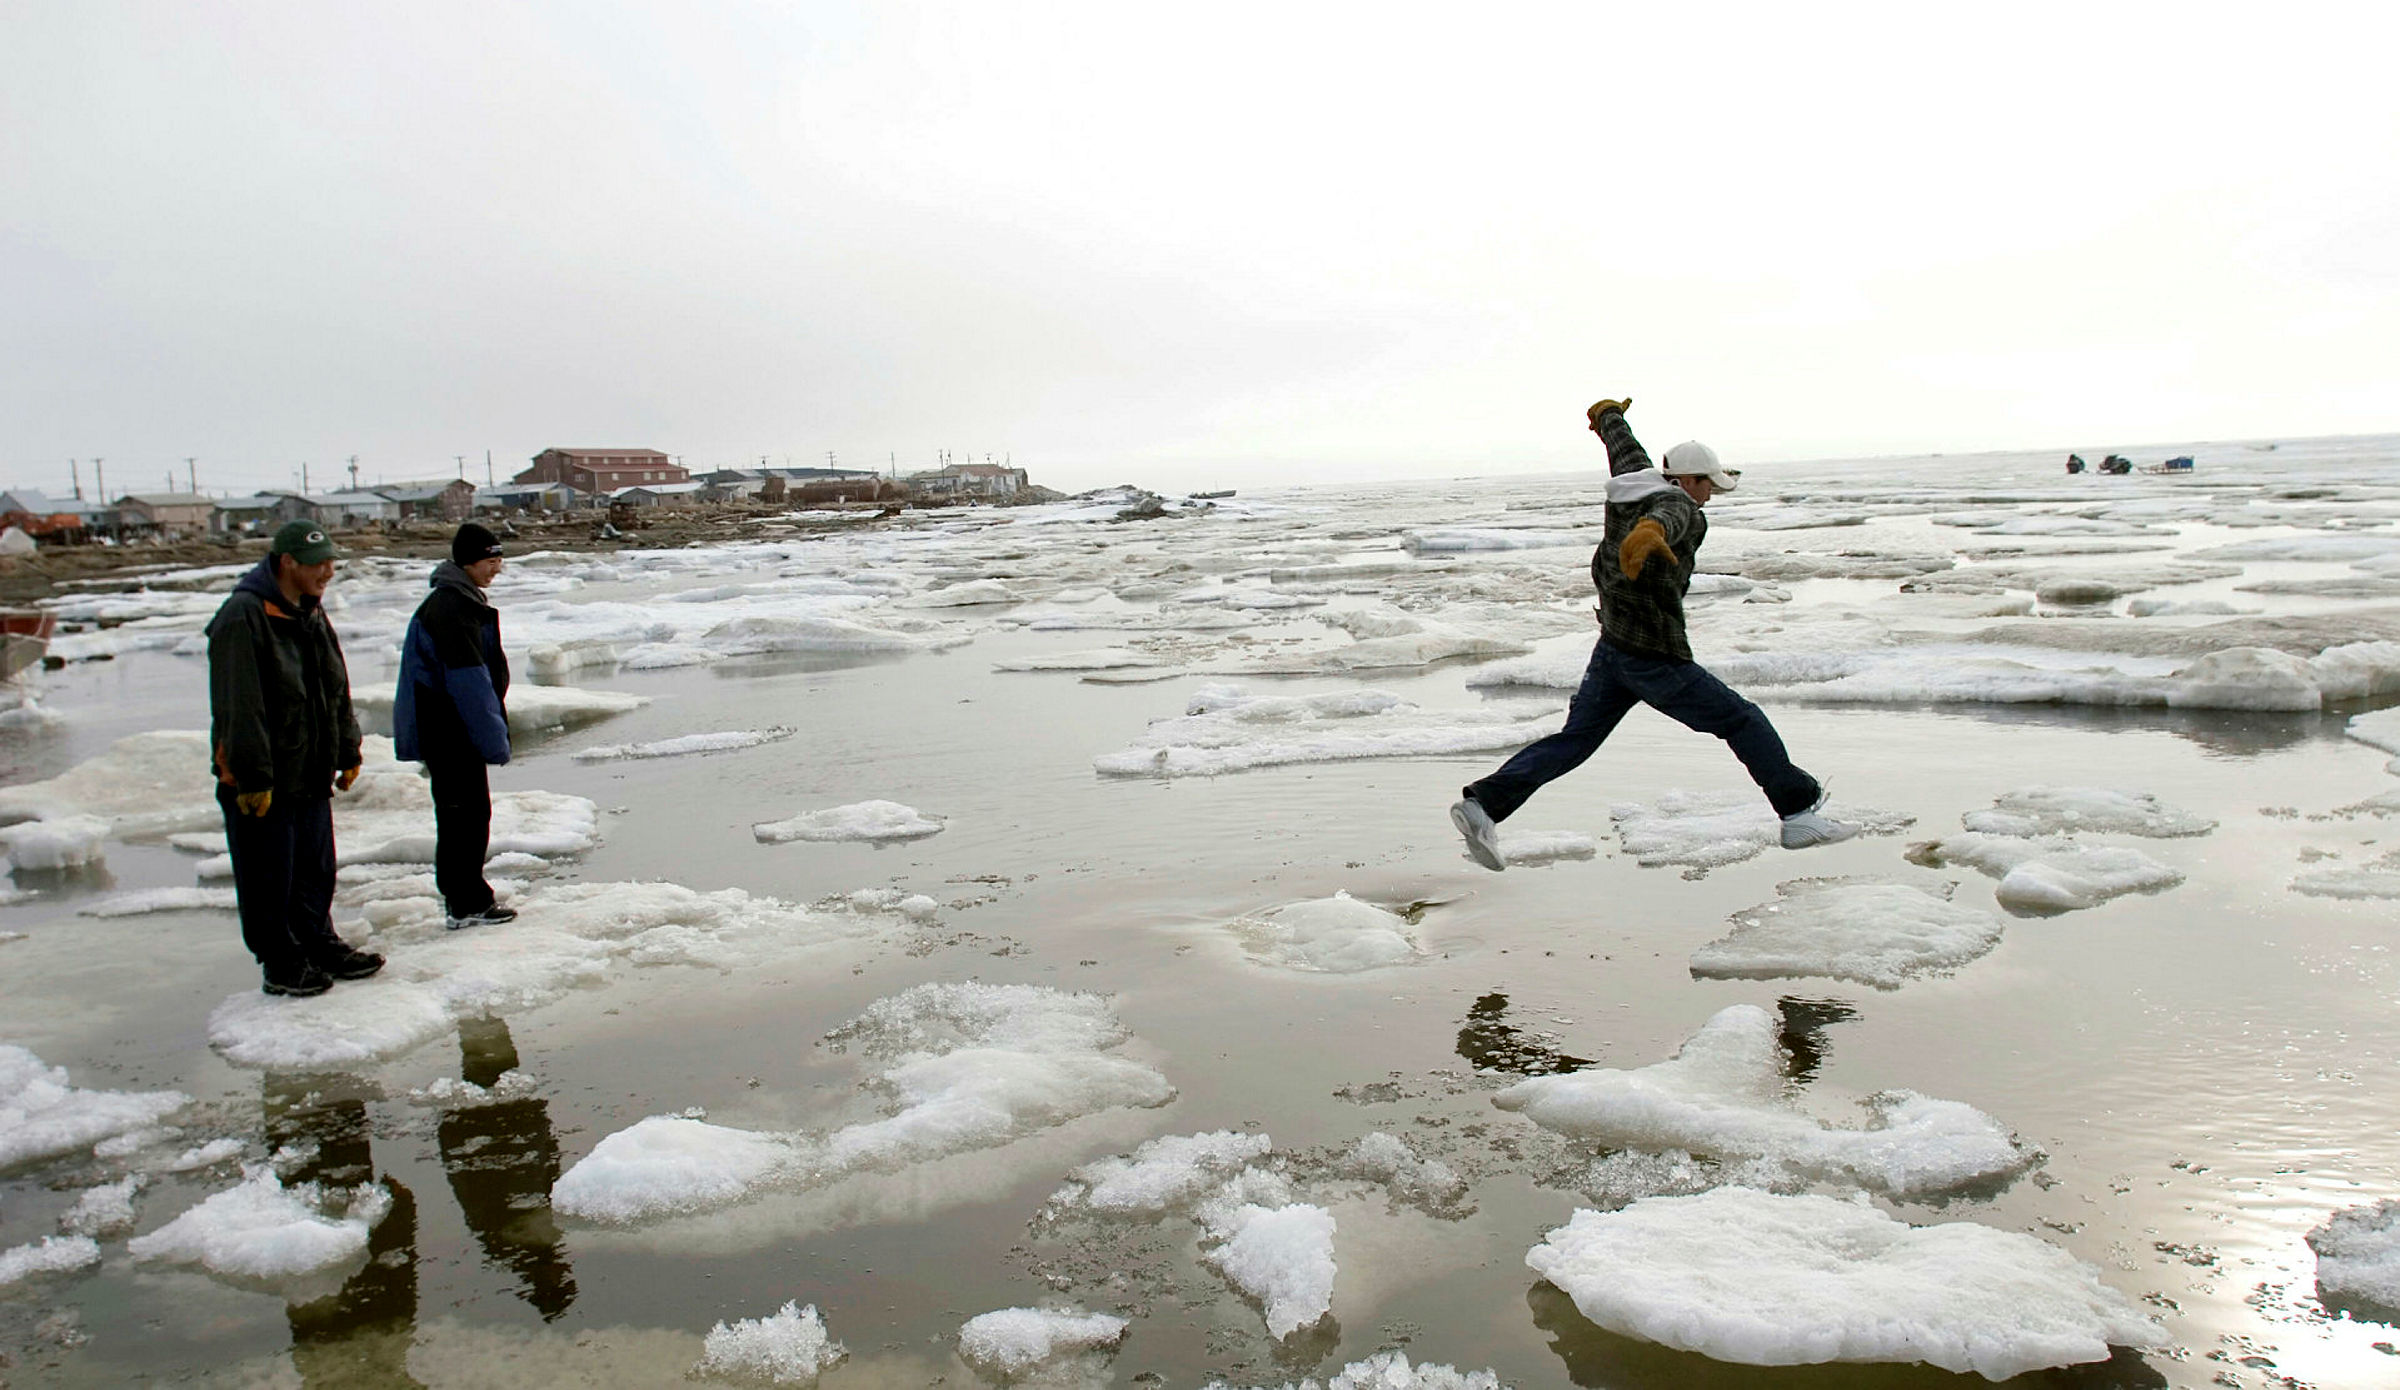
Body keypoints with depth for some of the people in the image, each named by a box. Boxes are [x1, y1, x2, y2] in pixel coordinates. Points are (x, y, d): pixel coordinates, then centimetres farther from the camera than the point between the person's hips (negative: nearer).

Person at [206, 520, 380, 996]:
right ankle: (280, 964, 15)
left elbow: (337, 692, 19)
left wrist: (347, 754, 18)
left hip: (311, 774, 8)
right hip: (261, 782, -8)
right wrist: (253, 779, -22)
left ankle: (319, 946, 30)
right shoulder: (243, 618, -18)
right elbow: (239, 708, -21)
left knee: (316, 871, 18)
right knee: (269, 880, 3)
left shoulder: (312, 614, 10)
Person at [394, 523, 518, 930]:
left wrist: (494, 730, 22)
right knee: (468, 810, -6)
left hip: (452, 727, 11)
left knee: (458, 811, 16)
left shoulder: (462, 601, 15)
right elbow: (467, 679, -22)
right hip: (448, 726, -11)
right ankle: (468, 904, -1)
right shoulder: (450, 608, -18)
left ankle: (458, 896, 25)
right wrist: (494, 738, -21)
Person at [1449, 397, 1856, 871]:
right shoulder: (1681, 509, -15)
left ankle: (1482, 804, 0)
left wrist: (1609, 413, 53)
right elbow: (1665, 516, -41)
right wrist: (1651, 532, -66)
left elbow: (1623, 443, 31)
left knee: (1573, 740, 9)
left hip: (1610, 651, 8)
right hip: (1657, 662, -8)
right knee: (1744, 723, 6)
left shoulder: (1634, 475, 8)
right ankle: (1798, 814, 11)